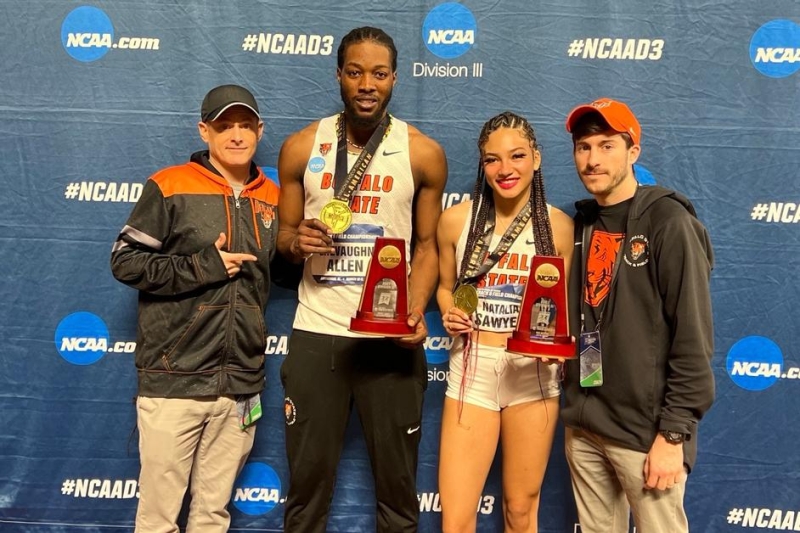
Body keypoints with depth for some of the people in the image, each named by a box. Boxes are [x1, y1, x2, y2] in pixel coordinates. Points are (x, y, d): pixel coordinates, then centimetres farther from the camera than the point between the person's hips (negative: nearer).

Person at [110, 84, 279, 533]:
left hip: (242, 382, 4)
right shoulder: (169, 187, -3)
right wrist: (200, 267, -13)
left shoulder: (272, 198, 11)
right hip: (175, 377, -3)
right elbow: (125, 260, -5)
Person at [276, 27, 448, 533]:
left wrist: (416, 312, -12)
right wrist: (296, 240, -13)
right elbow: (284, 232, 11)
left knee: (397, 478, 11)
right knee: (308, 476, 12)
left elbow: (427, 245, 4)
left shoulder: (424, 153, 0)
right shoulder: (301, 147, 3)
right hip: (316, 333, 1)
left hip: (392, 336, -1)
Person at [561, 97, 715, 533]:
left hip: (644, 429, -5)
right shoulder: (582, 223, 9)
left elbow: (693, 338, -13)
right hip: (583, 424, 6)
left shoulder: (667, 221, -10)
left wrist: (674, 434, -15)